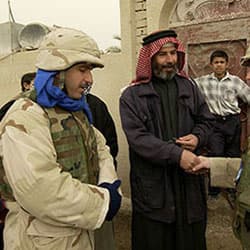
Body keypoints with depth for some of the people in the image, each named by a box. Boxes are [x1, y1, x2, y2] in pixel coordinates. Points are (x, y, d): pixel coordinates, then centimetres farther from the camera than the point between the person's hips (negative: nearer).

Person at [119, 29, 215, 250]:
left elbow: (206, 120, 16)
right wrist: (176, 155, -23)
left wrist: (198, 137, -8)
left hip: (189, 180, 4)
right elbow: (137, 138, -16)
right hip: (152, 184, -3)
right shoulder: (132, 96, -6)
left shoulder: (189, 88, 8)